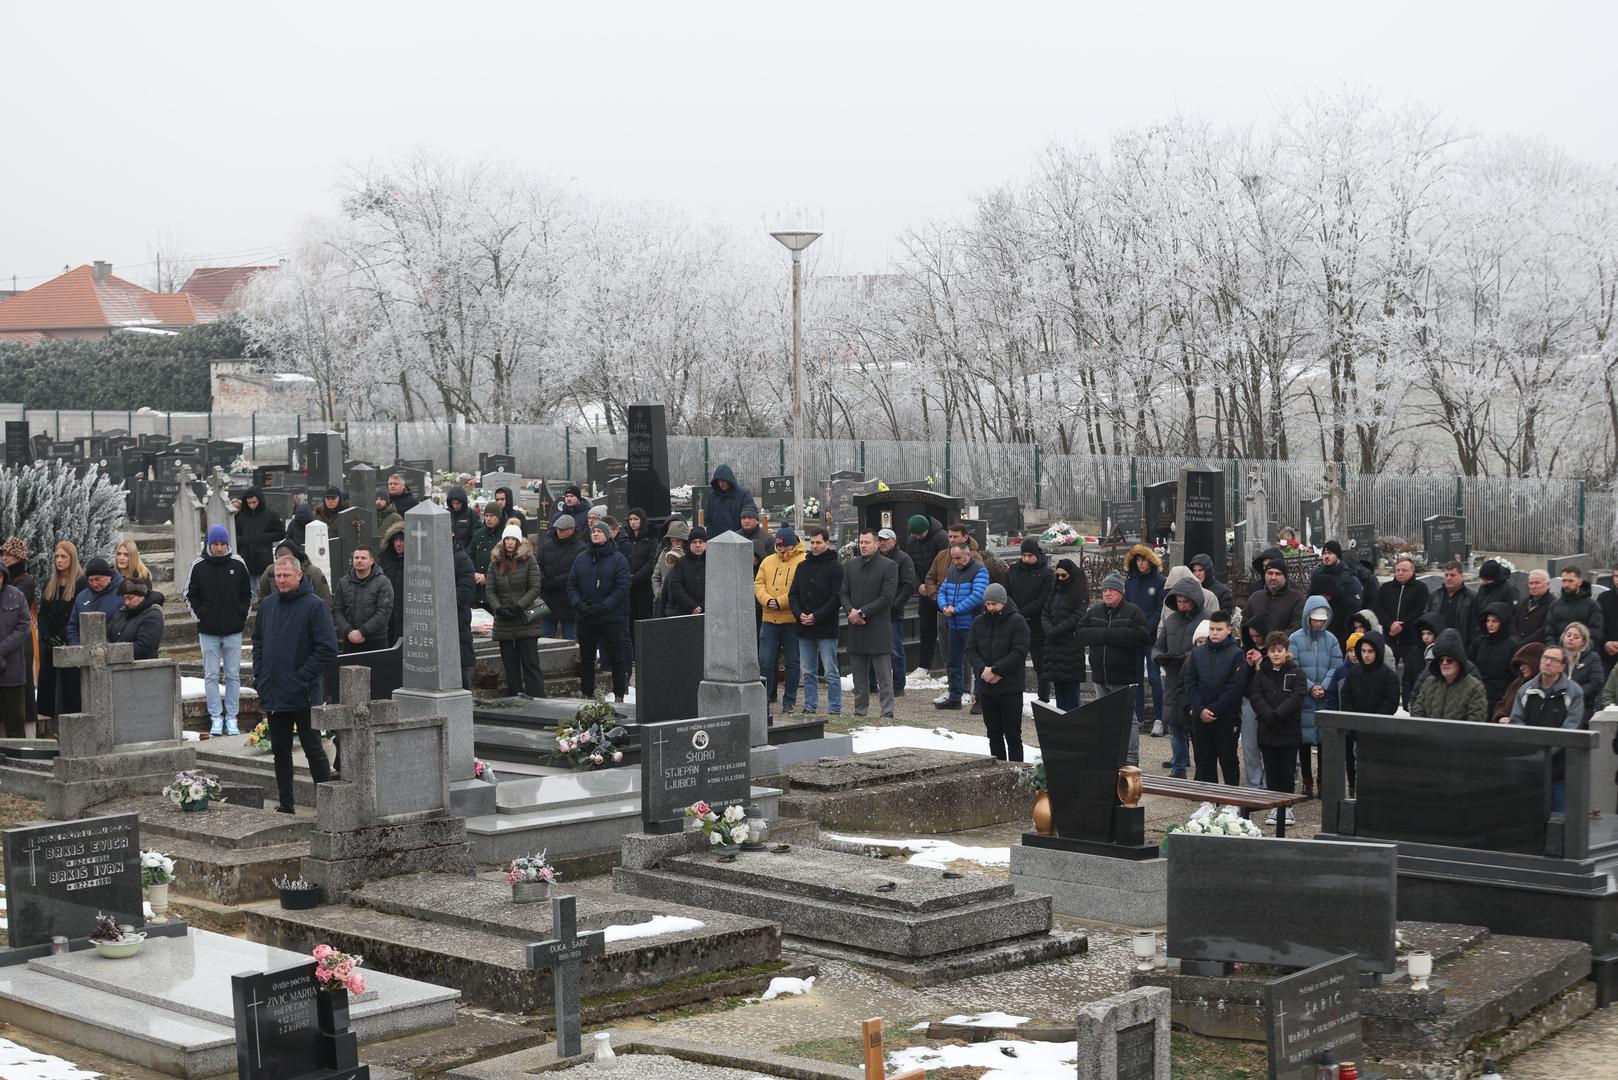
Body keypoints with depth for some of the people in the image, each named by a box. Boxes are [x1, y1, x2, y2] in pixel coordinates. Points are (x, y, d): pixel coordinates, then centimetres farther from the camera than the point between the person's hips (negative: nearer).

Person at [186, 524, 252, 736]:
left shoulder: (238, 564, 2)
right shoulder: (199, 566, -1)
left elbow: (247, 594, 11)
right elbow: (190, 596, 7)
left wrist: (242, 616, 2)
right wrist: (201, 616, -2)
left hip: (233, 630, 1)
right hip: (208, 631, -1)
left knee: (233, 676, 4)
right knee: (211, 676, 1)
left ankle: (231, 718, 10)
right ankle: (216, 718, 6)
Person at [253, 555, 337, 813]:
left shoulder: (314, 605, -10)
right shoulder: (267, 604, 10)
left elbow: (327, 648, -13)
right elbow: (257, 641, 18)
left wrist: (304, 676, -15)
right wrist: (260, 676, 7)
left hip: (303, 695, -6)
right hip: (273, 693, 6)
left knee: (313, 749, -2)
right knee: (280, 751, 12)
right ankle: (284, 804, 21)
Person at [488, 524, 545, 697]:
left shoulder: (529, 560, -1)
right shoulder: (495, 562, 9)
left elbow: (535, 588, -6)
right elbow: (490, 590, 5)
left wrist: (518, 606, -15)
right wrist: (498, 608, -12)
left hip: (526, 620, -4)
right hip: (503, 622, 4)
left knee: (530, 662, -5)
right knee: (510, 664, 6)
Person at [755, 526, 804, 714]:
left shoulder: (803, 562, -6)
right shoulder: (768, 562, 12)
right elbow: (758, 584, 9)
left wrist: (780, 602, -18)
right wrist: (768, 600, -10)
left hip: (792, 621, -4)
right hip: (769, 620, 4)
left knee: (792, 662, 5)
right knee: (765, 661, 2)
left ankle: (789, 702, 13)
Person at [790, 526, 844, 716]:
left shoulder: (835, 567, -4)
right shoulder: (803, 567, 13)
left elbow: (837, 597, -11)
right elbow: (793, 594, 12)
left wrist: (816, 616, -15)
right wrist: (799, 614, -5)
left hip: (826, 629, -6)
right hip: (804, 629, 6)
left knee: (831, 672, -3)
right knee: (807, 672, 10)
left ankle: (834, 709, 1)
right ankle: (810, 707, 18)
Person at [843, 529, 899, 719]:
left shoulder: (889, 566, -5)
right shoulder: (851, 565, 13)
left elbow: (887, 598, -11)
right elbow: (844, 593, 12)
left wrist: (862, 612, -14)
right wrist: (850, 610, -8)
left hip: (878, 630, -5)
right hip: (856, 628, 5)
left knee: (884, 677, -3)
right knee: (859, 677, 12)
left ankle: (887, 714, 0)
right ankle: (860, 712, 18)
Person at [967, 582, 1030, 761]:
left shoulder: (1017, 621, -6)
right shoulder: (979, 622, 9)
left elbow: (1019, 652, -13)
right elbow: (971, 650, 6)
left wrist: (995, 669, -18)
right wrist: (983, 669, -13)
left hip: (1011, 687, -5)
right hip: (986, 687, 5)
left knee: (1012, 734, -3)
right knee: (994, 734, 11)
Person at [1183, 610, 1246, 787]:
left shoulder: (1236, 654, -5)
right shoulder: (1197, 653, 8)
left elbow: (1236, 687, -12)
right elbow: (1190, 683, 4)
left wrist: (1214, 710, -15)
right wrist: (1199, 710, -10)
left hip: (1227, 718, -4)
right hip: (1200, 718, 4)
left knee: (1228, 759, 4)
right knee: (1205, 760, 9)